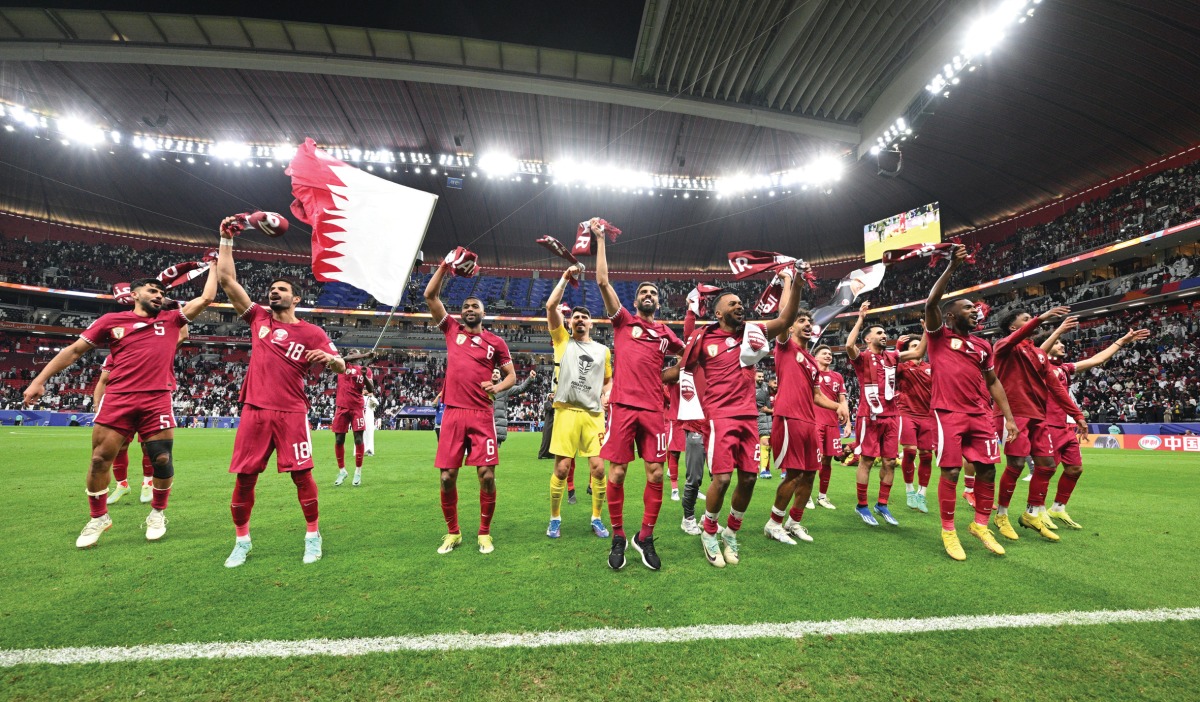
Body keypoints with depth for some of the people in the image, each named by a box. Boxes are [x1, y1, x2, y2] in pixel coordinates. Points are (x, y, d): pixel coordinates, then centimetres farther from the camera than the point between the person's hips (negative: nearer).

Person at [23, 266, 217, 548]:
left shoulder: (170, 319, 13)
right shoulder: (111, 320, 11)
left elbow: (206, 297, 12)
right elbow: (73, 350, 15)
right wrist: (39, 381, 11)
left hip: (157, 400, 0)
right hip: (118, 398, 0)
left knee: (162, 460, -1)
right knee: (100, 458, 3)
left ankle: (157, 513, 19)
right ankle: (98, 517, 23)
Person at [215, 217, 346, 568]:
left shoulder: (312, 332, 3)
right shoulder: (259, 318, 12)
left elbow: (341, 367, -1)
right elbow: (227, 280, 12)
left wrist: (329, 358, -24)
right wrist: (226, 240, 11)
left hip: (292, 413, -3)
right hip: (255, 410, 3)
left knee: (301, 475, -2)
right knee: (244, 478, 5)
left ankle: (313, 536, 14)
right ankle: (241, 541, 23)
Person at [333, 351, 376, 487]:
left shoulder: (365, 370, 9)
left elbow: (371, 390, -1)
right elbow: (345, 358, -16)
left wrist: (364, 375, -16)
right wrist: (365, 355, -25)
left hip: (357, 407, 0)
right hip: (342, 407, 1)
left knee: (358, 439, -4)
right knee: (339, 440, 4)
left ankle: (358, 472, 7)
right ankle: (342, 471, 19)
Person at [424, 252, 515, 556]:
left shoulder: (495, 342, 8)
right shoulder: (452, 329, 12)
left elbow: (512, 375, 11)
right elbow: (430, 296, 10)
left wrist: (498, 386, -9)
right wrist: (445, 266, 6)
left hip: (481, 415, -1)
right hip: (453, 413, 1)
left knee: (487, 475, -4)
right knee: (447, 477, 3)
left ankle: (485, 533, 16)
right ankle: (452, 532, 23)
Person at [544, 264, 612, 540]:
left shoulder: (603, 350, 15)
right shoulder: (562, 340, 9)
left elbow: (608, 379, 26)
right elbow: (551, 306, -1)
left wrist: (606, 395, 6)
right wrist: (566, 277, 2)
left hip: (594, 414, 2)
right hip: (567, 411, -2)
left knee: (598, 468, 0)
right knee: (561, 468, 0)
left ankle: (597, 518, 19)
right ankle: (555, 519, 19)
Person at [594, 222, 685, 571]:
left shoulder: (665, 332, 16)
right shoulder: (623, 320, 9)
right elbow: (603, 281, 0)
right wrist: (600, 238, 2)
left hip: (653, 408, 3)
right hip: (623, 405, -2)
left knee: (656, 473, 2)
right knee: (617, 472, 0)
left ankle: (645, 537, 19)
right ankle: (618, 537, 18)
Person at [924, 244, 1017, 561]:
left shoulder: (982, 345, 18)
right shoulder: (939, 336, 1)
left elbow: (993, 382, 19)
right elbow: (931, 303, -14)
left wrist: (1008, 417, 12)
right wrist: (951, 267, -14)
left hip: (980, 414, 6)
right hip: (949, 413, -6)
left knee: (987, 470, 7)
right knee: (951, 472, -3)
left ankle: (980, 526, 25)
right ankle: (948, 531, 10)